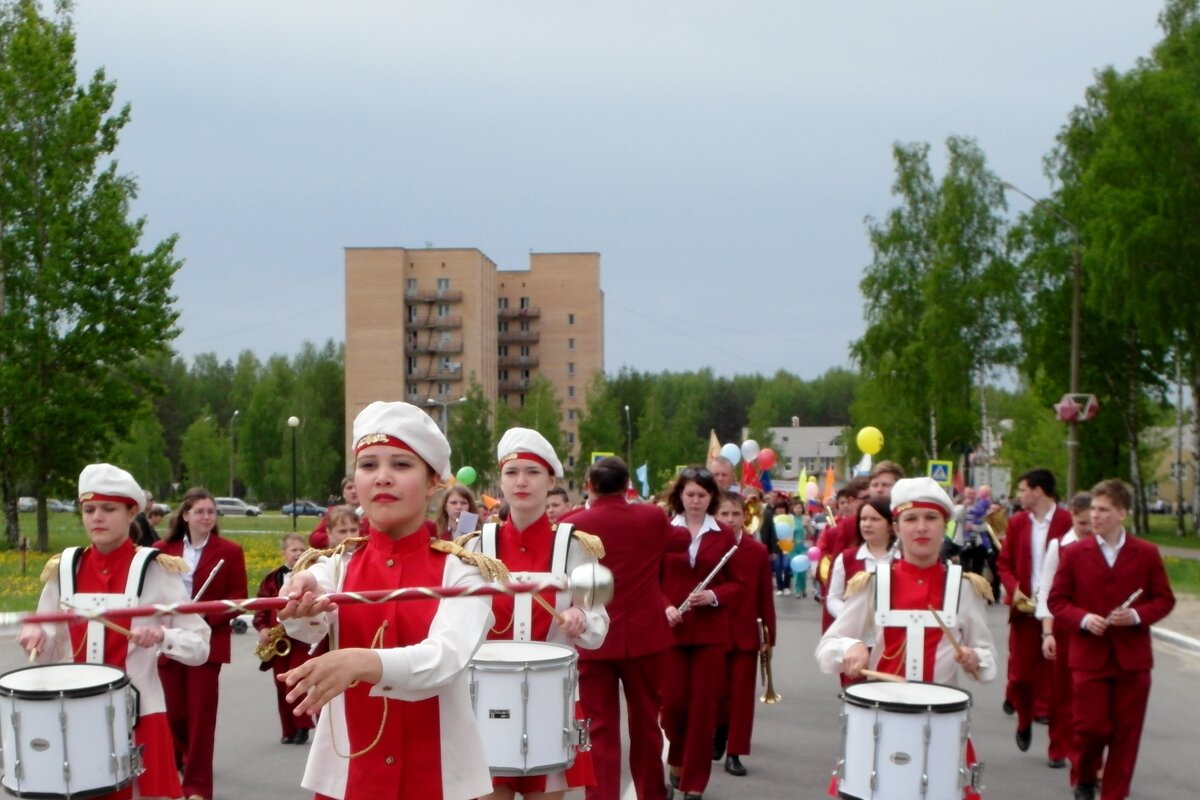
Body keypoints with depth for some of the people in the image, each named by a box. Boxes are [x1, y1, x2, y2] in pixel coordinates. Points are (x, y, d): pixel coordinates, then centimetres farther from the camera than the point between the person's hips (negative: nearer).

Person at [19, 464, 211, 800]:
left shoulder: (156, 570, -7)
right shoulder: (63, 569, 4)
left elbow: (199, 647, -8)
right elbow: (50, 652, 12)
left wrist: (162, 636, -26)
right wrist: (36, 635, -9)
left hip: (138, 715, -3)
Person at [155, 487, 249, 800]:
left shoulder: (230, 551, -1)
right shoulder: (163, 550, 4)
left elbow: (238, 598, -3)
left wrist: (207, 616, -17)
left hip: (207, 642, -2)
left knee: (201, 713, -1)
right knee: (173, 711, 10)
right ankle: (180, 764, 37)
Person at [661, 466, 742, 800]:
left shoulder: (725, 535, 4)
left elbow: (736, 584, 5)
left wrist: (714, 595, -14)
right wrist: (664, 607, -13)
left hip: (711, 631, 0)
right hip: (671, 630, 0)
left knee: (703, 706, 1)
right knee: (672, 701, 0)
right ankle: (676, 763, 28)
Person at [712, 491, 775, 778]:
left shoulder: (758, 552, -1)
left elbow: (765, 596, 1)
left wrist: (769, 634, 0)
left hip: (746, 633, 1)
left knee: (742, 693, 3)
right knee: (717, 690, 9)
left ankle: (735, 752, 11)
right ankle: (718, 738, 33)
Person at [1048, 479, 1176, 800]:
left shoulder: (1147, 553, 2)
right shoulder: (1074, 553, 1)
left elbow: (1164, 599, 6)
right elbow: (1057, 600, 3)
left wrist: (1137, 615, -13)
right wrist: (1083, 619, -15)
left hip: (1133, 657, 1)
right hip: (1089, 656, -1)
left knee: (1126, 732, 4)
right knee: (1091, 727, -1)